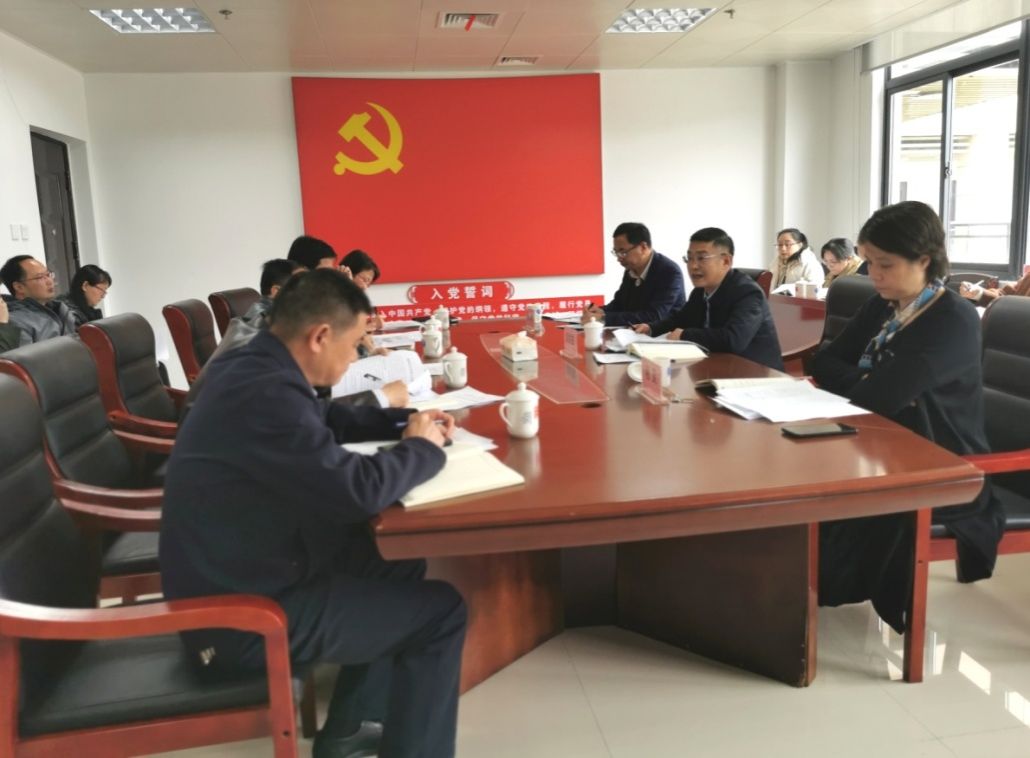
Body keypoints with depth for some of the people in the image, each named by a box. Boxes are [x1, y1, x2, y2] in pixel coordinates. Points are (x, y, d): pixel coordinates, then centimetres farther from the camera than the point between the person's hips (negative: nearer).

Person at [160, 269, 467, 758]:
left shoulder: (252, 368, 2)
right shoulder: (266, 393, -29)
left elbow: (326, 420, 20)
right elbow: (356, 491, -30)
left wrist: (403, 422, 8)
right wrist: (422, 447, -11)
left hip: (239, 574, 10)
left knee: (402, 566, 20)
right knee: (441, 612, -4)